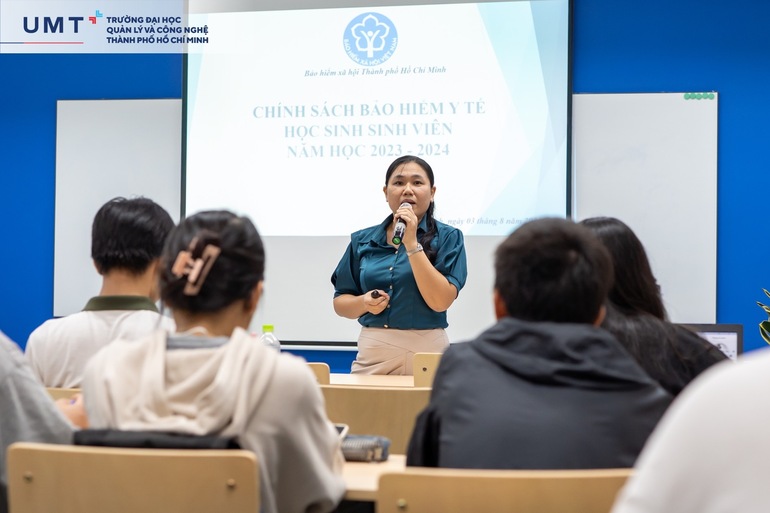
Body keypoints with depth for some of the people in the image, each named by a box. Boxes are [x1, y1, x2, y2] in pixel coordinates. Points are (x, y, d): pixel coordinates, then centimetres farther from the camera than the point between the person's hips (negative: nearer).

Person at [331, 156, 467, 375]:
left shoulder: (447, 237, -3)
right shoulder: (362, 241, 6)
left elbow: (440, 302, -15)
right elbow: (340, 303, 10)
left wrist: (412, 244, -16)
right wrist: (365, 303, -11)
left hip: (426, 352, -2)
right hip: (372, 351, 2)